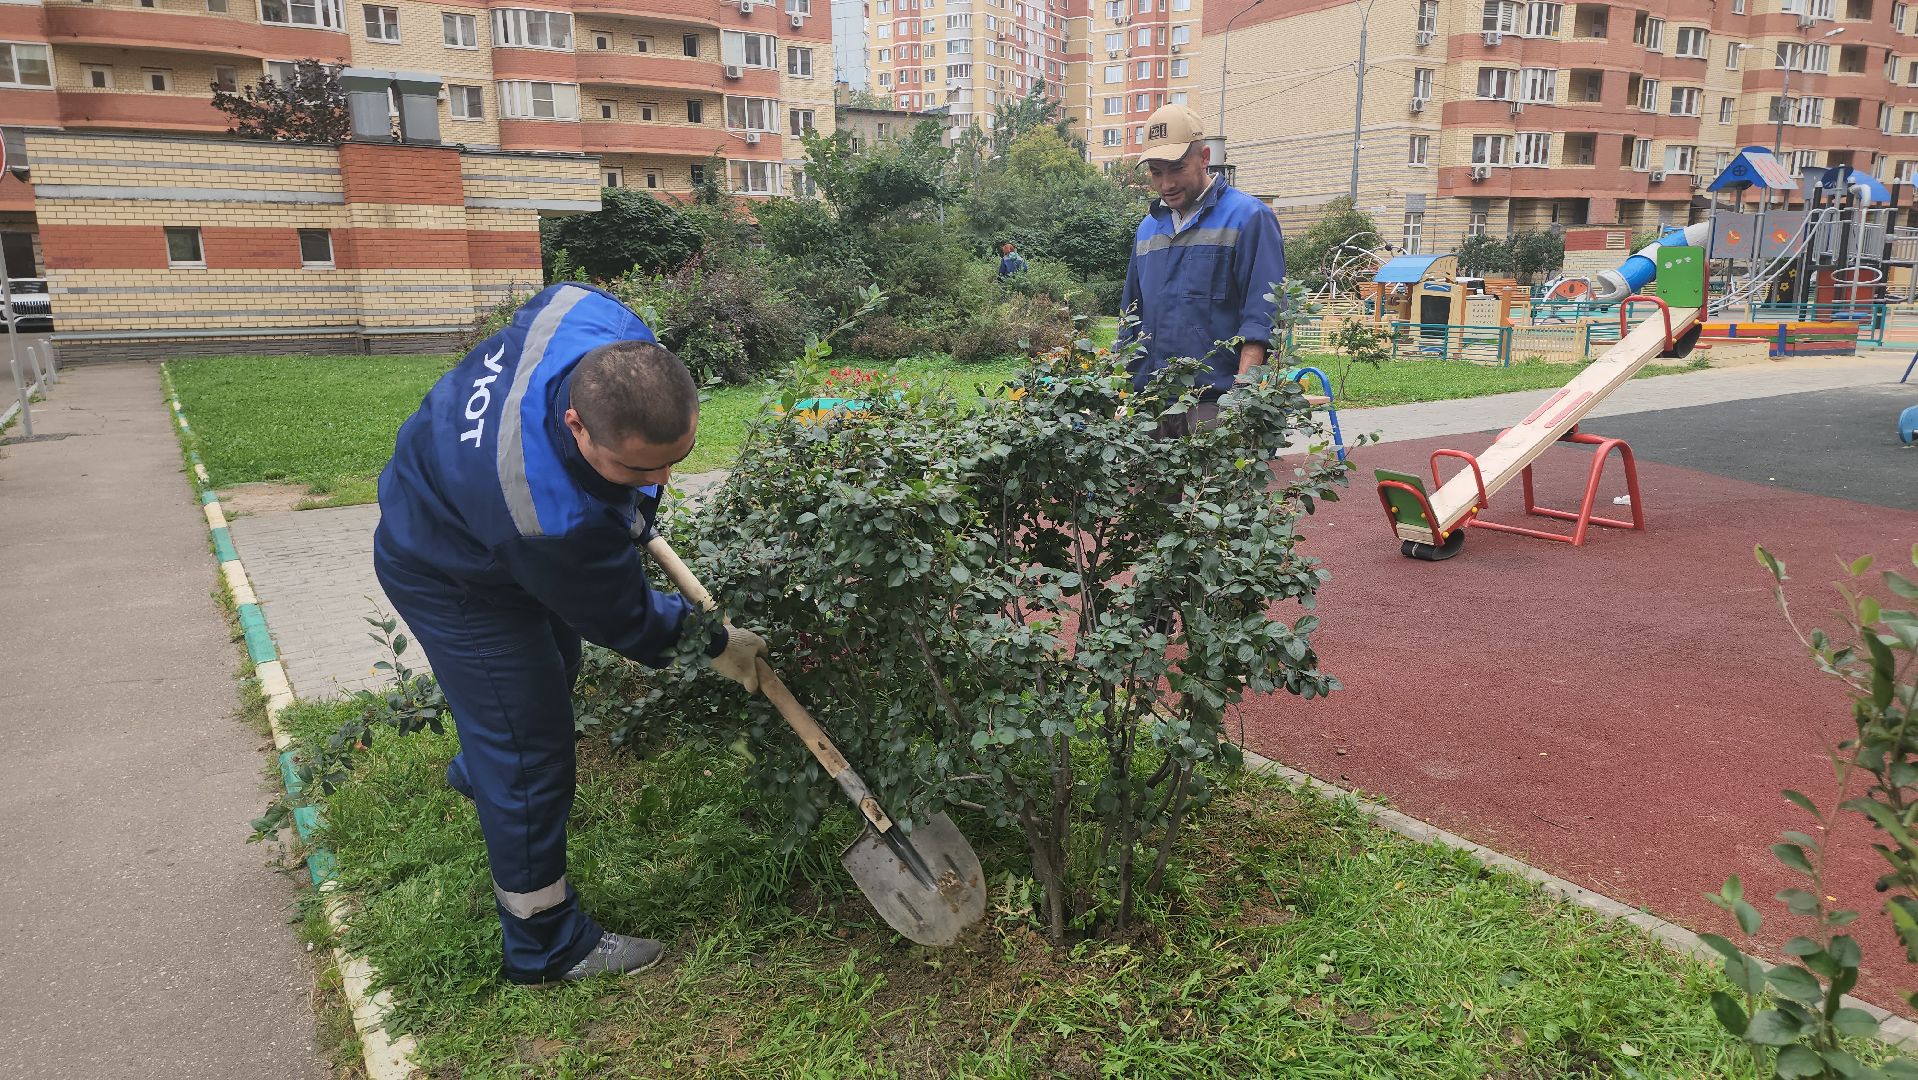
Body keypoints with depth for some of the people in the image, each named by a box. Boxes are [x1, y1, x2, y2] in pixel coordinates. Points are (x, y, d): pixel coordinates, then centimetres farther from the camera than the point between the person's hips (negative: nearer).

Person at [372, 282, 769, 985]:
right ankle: (546, 945, 19)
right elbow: (620, 617, -26)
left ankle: (479, 774, 64)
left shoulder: (598, 319, -31)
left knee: (555, 668, 31)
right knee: (530, 754, -2)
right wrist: (712, 644, -9)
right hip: (453, 580, -9)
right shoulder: (552, 521, -47)